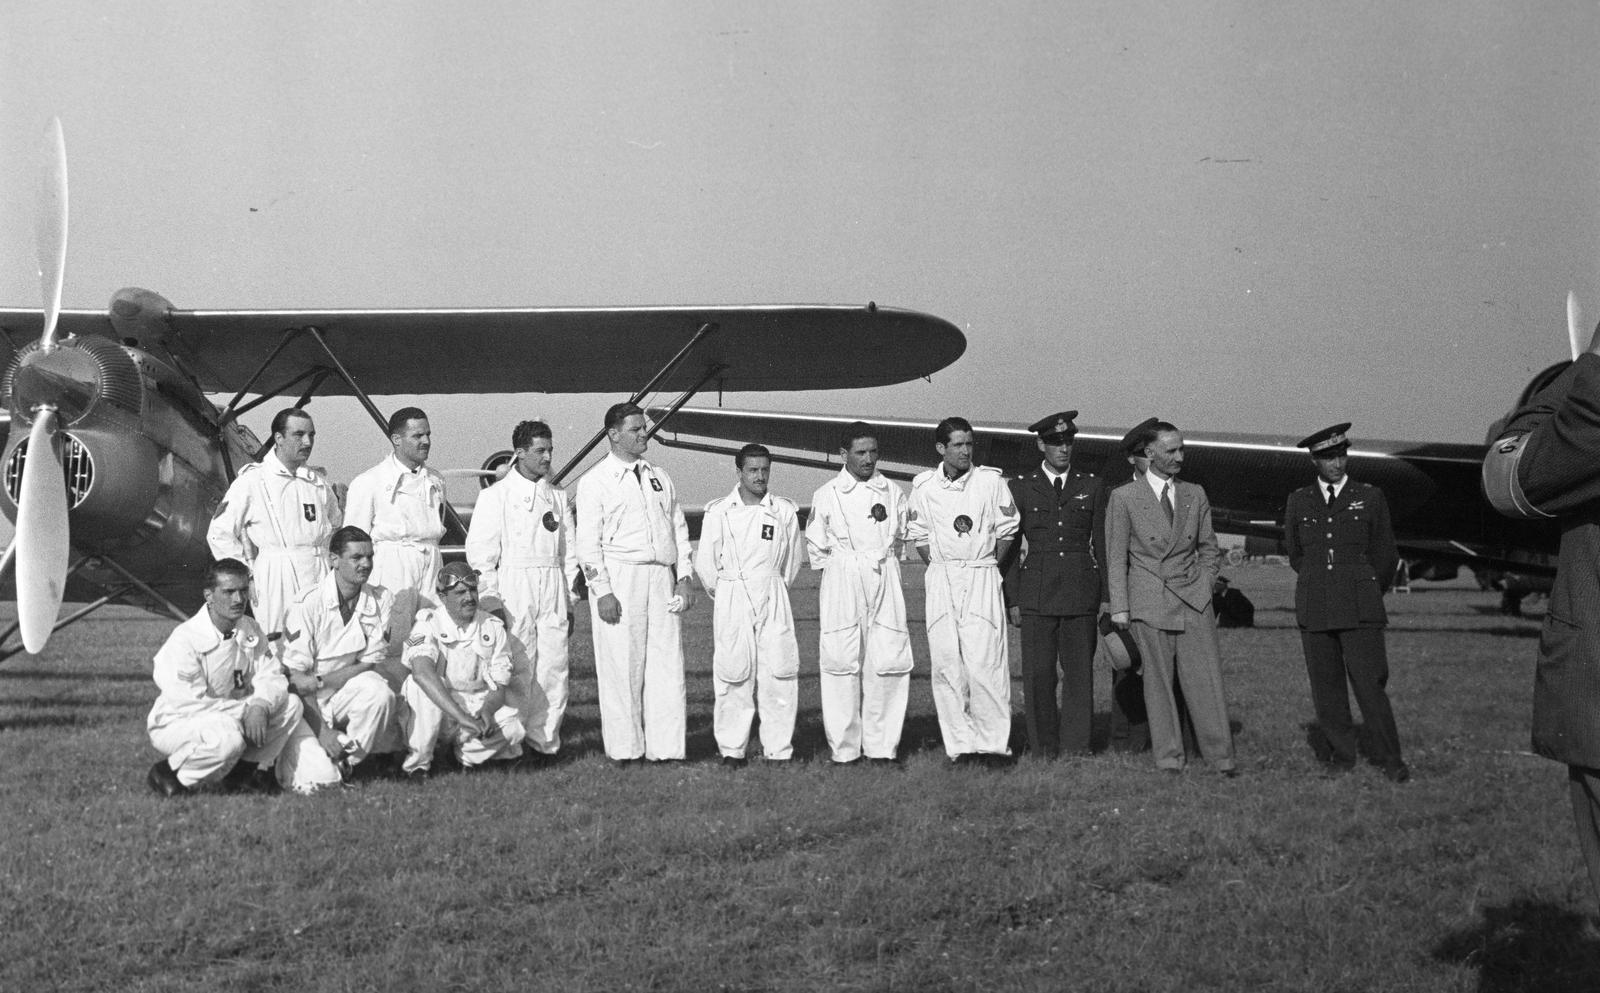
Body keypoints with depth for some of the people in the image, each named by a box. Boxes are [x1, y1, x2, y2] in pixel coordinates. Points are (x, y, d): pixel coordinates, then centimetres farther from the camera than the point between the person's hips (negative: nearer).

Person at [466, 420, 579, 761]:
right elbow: (480, 552, -3)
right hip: (514, 588, -4)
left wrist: (569, 599, 12)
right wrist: (492, 601, -8)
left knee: (554, 667, 0)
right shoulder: (496, 496, 1)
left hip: (553, 588, 4)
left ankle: (545, 740, 7)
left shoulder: (559, 497, 14)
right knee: (518, 669, -5)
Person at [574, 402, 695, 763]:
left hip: (661, 577, 5)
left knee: (667, 663, 2)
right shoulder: (595, 482, -1)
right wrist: (602, 591, -12)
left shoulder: (659, 477, 16)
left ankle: (666, 746, 6)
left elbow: (679, 527, 18)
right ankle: (625, 747, 7)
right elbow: (588, 542, -5)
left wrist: (684, 577, 9)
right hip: (618, 579, -5)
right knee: (622, 665, -2)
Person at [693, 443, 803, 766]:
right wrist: (724, 595, 10)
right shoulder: (718, 512, 1)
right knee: (733, 677, -2)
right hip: (731, 601, -1)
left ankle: (778, 750, 4)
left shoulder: (784, 511, 5)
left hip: (773, 599, 1)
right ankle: (731, 749, 7)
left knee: (780, 675, -3)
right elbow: (705, 562, 6)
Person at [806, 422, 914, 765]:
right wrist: (844, 569, 8)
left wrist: (881, 565, 12)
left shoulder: (893, 493, 8)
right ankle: (844, 749, 2)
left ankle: (881, 746, 4)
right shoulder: (826, 495, 2)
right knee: (842, 664, -4)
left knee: (888, 663, -3)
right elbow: (816, 548, 9)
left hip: (885, 581, 2)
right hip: (841, 583, -2)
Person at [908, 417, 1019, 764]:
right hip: (941, 579, 2)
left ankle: (994, 743, -3)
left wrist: (988, 566, 6)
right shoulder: (924, 485, 4)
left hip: (982, 578, -2)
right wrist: (938, 566, 8)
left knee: (985, 662, -9)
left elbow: (1007, 530, 8)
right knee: (946, 663, -1)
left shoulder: (991, 481, -1)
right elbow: (917, 533, 15)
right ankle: (960, 744, 5)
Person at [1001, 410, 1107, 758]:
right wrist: (1012, 600, 1)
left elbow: (1103, 544, 11)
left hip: (1081, 592, 1)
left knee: (1080, 673, 0)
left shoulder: (1092, 487, 10)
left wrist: (1107, 598, 6)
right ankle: (1044, 751, 6)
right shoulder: (1020, 488, 7)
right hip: (1037, 593, -1)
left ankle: (1075, 749, 6)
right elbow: (1009, 547, 7)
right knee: (1038, 675, -2)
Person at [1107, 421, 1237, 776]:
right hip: (1150, 603, -2)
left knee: (1207, 680, -1)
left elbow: (1208, 549, 20)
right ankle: (1168, 759, 9)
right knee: (1158, 683, 1)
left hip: (1194, 600, 3)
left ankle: (1222, 757, 4)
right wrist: (1119, 608, -3)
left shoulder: (1195, 495, 11)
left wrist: (1205, 590, 11)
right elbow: (1116, 557, 1)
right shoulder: (1124, 498, 1)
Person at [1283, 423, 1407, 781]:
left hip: (1360, 609, -2)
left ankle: (1388, 759, 1)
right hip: (1315, 609, 2)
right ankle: (1339, 754, 13)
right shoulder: (1298, 501, 9)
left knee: (1369, 683, -7)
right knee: (1326, 685, 2)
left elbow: (1385, 556, 14)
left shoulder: (1370, 498, 5)